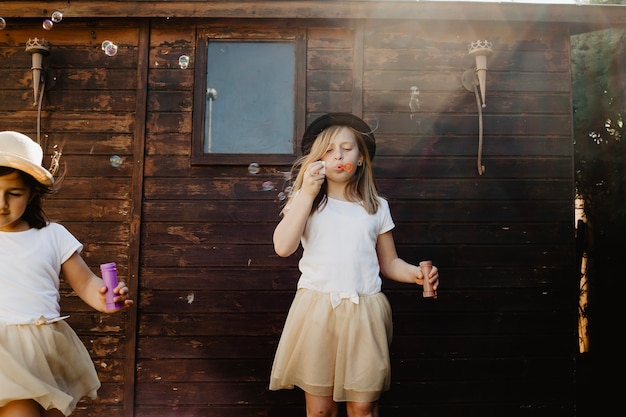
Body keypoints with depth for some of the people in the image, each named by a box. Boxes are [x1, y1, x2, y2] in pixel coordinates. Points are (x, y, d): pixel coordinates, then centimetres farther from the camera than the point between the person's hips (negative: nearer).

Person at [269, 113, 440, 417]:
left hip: (364, 313, 1)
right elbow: (283, 247, -10)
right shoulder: (306, 201, 5)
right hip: (317, 310, -1)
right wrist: (307, 194, -12)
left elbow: (388, 262, 13)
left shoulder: (376, 207, 11)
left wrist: (416, 274, -7)